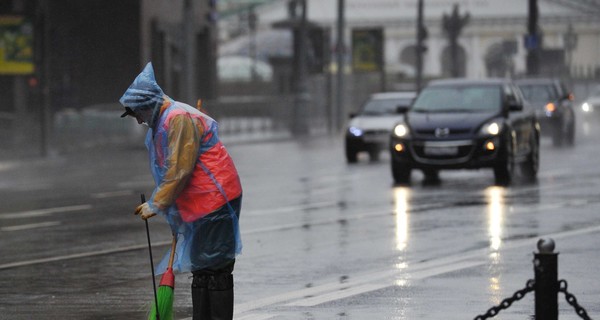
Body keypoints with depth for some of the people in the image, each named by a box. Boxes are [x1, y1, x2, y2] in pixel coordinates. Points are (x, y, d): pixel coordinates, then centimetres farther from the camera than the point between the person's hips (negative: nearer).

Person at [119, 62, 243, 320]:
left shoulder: (180, 119, -16)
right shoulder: (161, 122, 17)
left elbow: (179, 171, -20)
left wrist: (156, 205, -14)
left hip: (216, 202, -10)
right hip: (199, 207, 10)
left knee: (216, 270, -10)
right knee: (201, 270, 12)